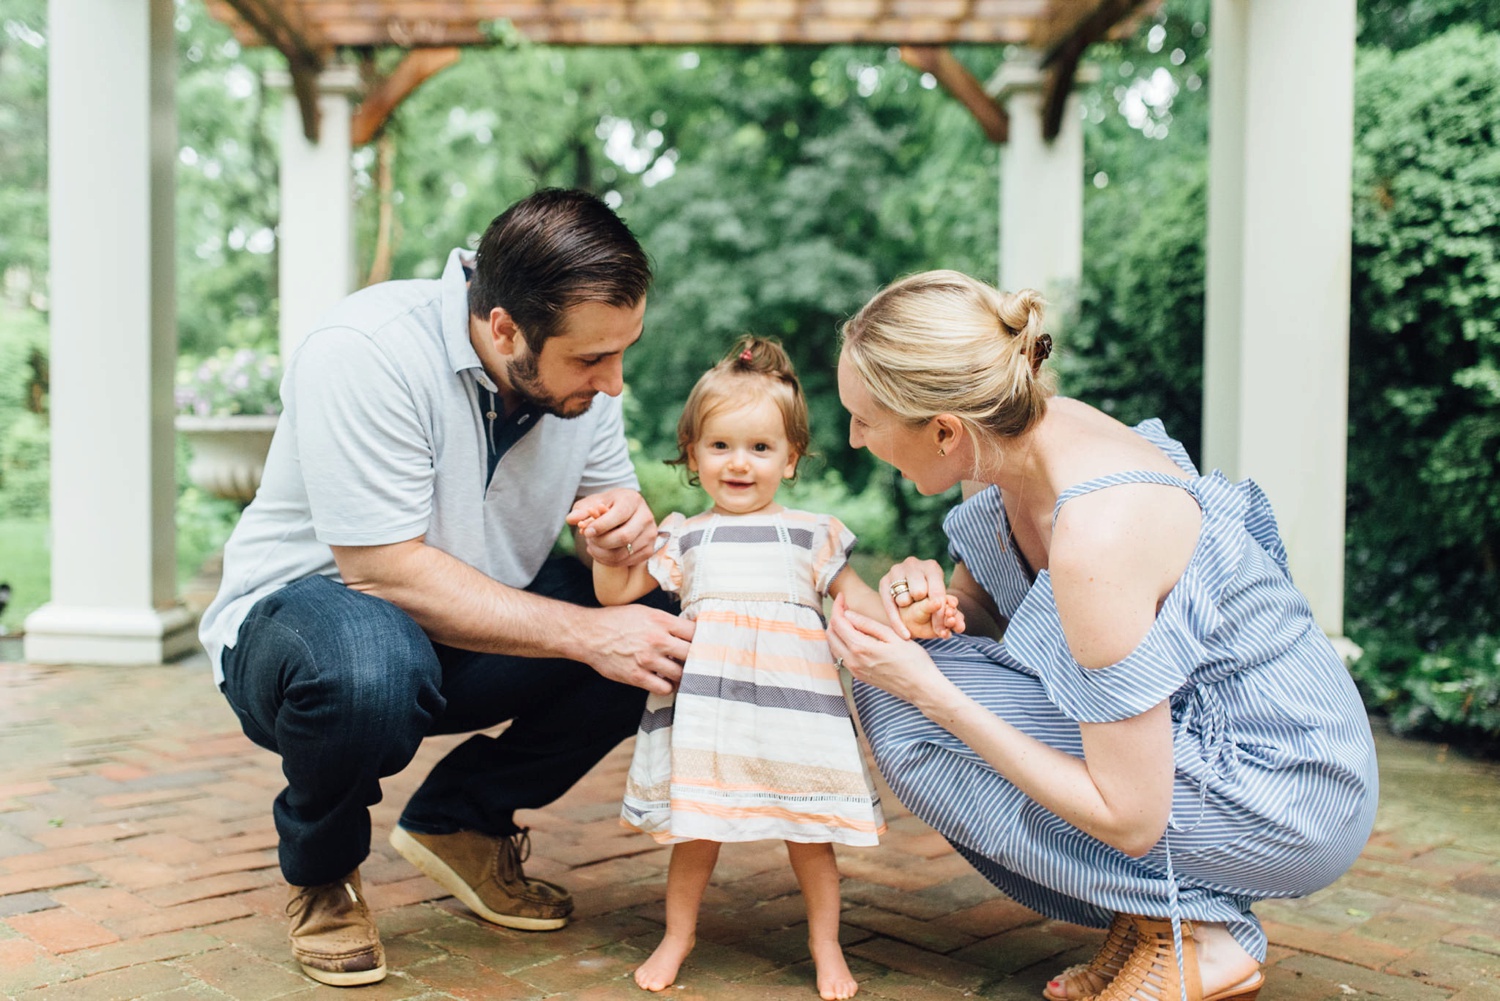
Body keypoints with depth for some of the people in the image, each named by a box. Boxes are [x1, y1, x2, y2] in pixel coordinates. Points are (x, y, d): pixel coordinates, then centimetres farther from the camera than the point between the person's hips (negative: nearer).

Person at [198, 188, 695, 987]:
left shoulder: (582, 371, -8)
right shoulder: (364, 350, -29)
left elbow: (608, 496, 5)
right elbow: (386, 570, -31)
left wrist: (624, 529, -21)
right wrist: (588, 633, -32)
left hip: (473, 626, 6)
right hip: (302, 604, -6)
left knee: (662, 634, -15)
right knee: (369, 669, -41)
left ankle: (461, 819, 5)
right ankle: (320, 874, -6)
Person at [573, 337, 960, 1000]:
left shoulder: (812, 533, 14)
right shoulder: (684, 536, 15)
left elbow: (854, 597, 16)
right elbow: (618, 590, 13)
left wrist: (908, 619, 0)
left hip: (794, 695, 0)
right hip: (706, 694, 1)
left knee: (809, 829, 4)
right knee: (696, 825, 6)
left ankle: (826, 945, 23)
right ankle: (677, 935, 27)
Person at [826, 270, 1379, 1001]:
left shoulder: (1095, 533, -32)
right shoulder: (1033, 432, -7)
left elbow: (1131, 820, -25)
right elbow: (981, 604, 12)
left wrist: (929, 689, -24)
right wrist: (929, 591, -12)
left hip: (1288, 803, -8)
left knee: (908, 722, -17)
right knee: (893, 680, 1)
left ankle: (1189, 930, -4)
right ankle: (1172, 902, 7)